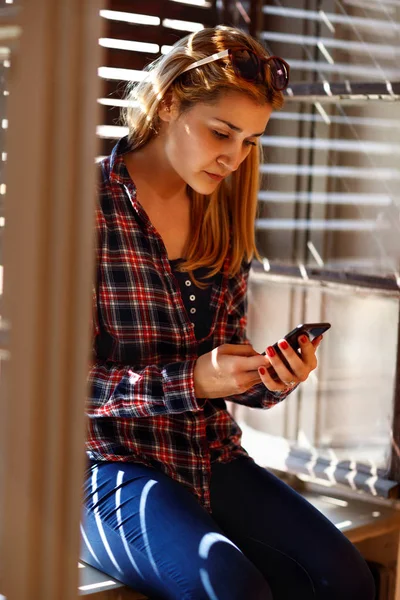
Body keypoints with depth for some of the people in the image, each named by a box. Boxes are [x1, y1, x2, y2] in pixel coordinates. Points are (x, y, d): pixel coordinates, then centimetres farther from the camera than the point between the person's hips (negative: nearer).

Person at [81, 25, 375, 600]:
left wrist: (272, 379, -9)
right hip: (111, 462, -6)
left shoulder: (224, 223, 11)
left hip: (211, 458, 6)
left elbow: (229, 377, 14)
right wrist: (189, 380, -21)